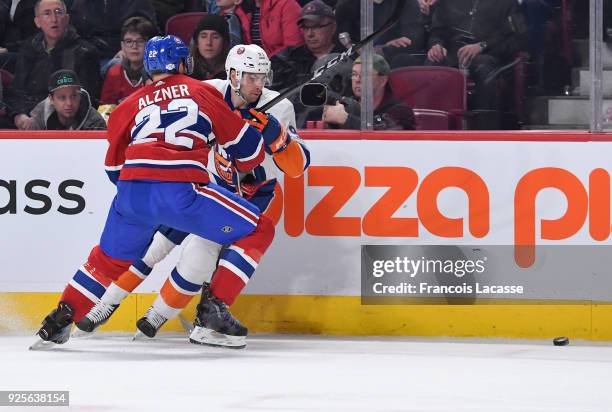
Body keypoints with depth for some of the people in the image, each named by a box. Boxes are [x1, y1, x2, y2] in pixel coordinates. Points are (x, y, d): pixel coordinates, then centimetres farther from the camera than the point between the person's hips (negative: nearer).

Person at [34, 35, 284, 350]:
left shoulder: (131, 104, 24)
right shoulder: (203, 92, 17)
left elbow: (114, 168, 28)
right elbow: (242, 144, 17)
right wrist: (268, 133, 38)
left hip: (131, 194, 4)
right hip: (182, 191, -4)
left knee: (109, 258, 29)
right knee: (258, 231, 10)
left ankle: (59, 320, 22)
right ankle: (215, 309, 0)